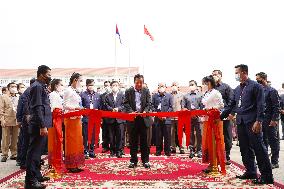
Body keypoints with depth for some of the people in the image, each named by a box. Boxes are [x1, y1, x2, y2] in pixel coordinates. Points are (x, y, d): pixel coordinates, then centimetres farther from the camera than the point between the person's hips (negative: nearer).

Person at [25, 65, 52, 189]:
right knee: (34, 152, -6)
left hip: (40, 125, 10)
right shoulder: (37, 86, -13)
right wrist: (42, 126, -23)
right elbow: (37, 108, -21)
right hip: (38, 126, -10)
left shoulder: (41, 86, 17)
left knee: (37, 151, 16)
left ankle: (36, 175, 27)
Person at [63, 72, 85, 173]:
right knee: (71, 141, -3)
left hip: (77, 118, 9)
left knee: (77, 141, 11)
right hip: (71, 118, -9)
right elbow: (65, 105, -17)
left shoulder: (76, 91, 15)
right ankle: (71, 165, 6)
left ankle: (76, 164, 19)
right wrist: (76, 108, -26)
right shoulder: (68, 90, -11)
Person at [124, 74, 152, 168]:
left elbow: (149, 103, 3)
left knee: (144, 140, 5)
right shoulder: (128, 91, 5)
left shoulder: (146, 91, 7)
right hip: (133, 119, 0)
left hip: (144, 118, 0)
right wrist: (131, 112, -15)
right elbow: (126, 104, 1)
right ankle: (133, 161, 15)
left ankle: (145, 161, 14)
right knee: (133, 140, 6)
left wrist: (145, 111, -15)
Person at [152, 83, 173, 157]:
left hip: (167, 118, -1)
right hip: (158, 118, 1)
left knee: (167, 135, 1)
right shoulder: (154, 96, 10)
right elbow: (152, 106, 6)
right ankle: (158, 151, 13)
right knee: (158, 135, 3)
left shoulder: (169, 96, 8)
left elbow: (171, 107, 3)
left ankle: (167, 151, 11)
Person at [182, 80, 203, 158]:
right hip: (189, 118, 1)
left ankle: (199, 150, 8)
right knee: (190, 134, 5)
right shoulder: (185, 96, 11)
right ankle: (191, 150, 11)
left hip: (198, 117, -1)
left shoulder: (200, 95, 7)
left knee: (199, 134, 0)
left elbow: (202, 107, 2)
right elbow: (183, 107, 8)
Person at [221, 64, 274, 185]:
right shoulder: (237, 90, 16)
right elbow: (231, 106, 18)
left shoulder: (255, 86, -4)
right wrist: (220, 117, 12)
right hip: (240, 123, 7)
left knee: (259, 148, -4)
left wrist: (258, 121, -17)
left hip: (252, 123, -7)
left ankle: (267, 176, 2)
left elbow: (260, 105, -9)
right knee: (245, 149, 11)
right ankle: (250, 172, 23)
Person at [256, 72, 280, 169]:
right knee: (262, 141, 13)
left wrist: (274, 119, -17)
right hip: (260, 120, 7)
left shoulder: (272, 90, -8)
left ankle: (275, 162, 9)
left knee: (273, 141, 2)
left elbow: (277, 106, -11)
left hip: (270, 121, -7)